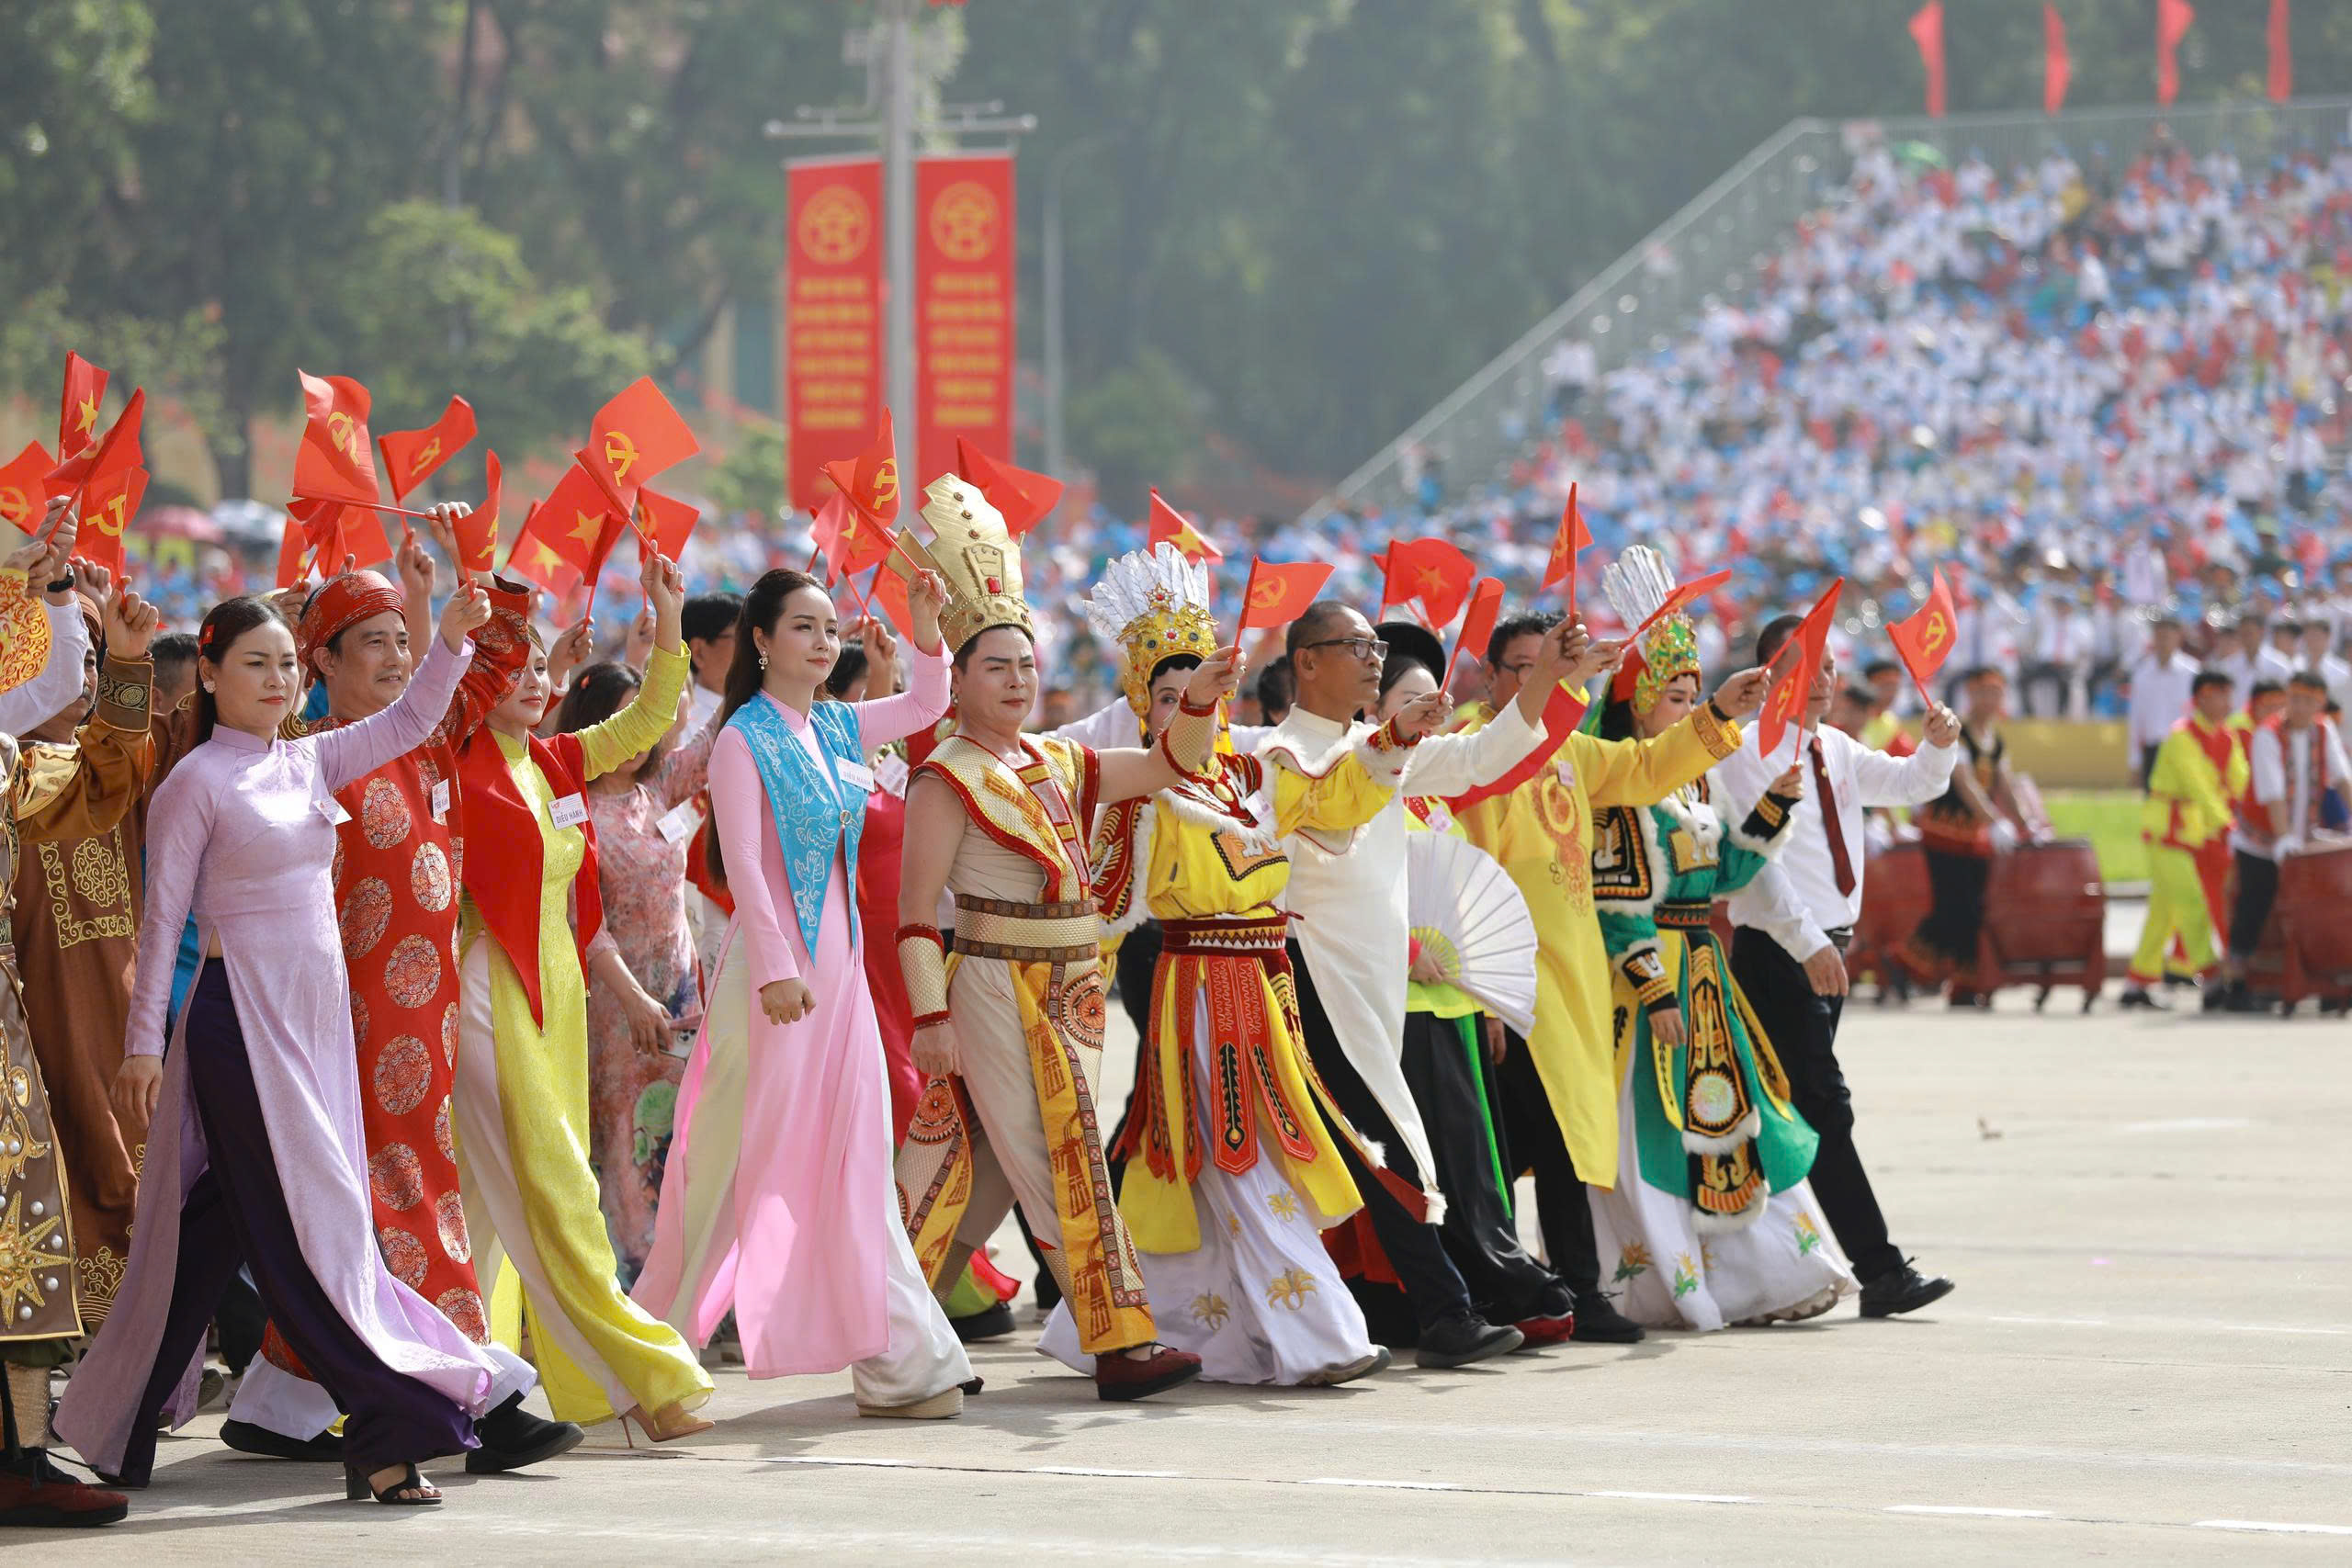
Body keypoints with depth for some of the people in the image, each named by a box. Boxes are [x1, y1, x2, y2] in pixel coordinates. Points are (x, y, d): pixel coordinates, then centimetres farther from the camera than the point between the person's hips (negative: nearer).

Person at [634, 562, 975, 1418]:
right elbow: (743, 862, -16)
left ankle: (897, 1362, 5)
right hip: (775, 969, -7)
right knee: (748, 1157, -3)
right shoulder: (744, 738, -9)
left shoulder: (834, 728, 11)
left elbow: (925, 707, 26)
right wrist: (775, 968, -23)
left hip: (838, 965, 7)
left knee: (852, 1165, 6)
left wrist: (925, 630, 10)